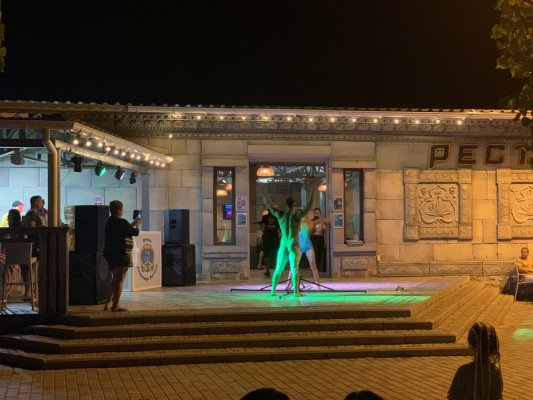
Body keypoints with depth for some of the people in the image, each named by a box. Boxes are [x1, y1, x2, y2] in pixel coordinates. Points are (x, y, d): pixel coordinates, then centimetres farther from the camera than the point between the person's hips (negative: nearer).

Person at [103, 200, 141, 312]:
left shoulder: (109, 222, 10)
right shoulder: (121, 222, -17)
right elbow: (135, 233, -8)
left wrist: (133, 224, 23)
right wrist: (137, 225, 11)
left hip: (110, 253, 9)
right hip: (121, 254, -9)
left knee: (115, 279, 20)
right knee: (120, 280, -3)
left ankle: (109, 303, 22)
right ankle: (115, 305, -3)